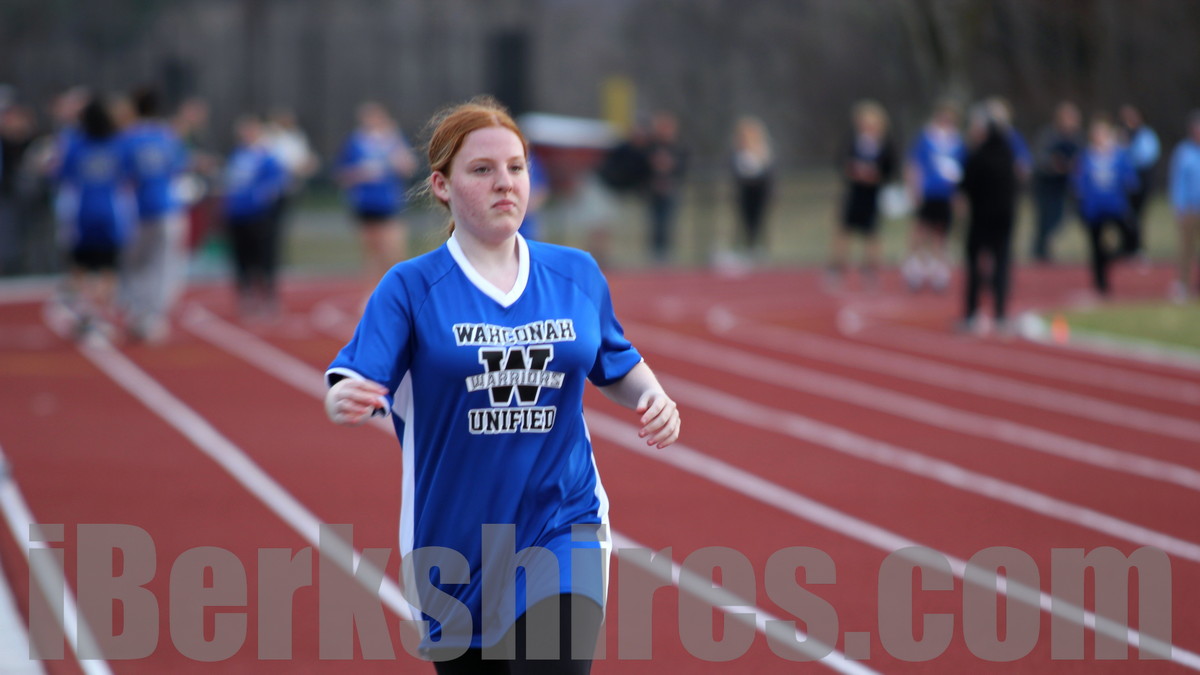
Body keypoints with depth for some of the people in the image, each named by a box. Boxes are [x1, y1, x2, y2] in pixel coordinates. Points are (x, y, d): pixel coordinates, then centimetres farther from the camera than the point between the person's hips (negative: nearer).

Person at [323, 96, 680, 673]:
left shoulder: (578, 275, 4)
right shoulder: (409, 288, -6)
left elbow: (617, 365, 18)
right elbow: (358, 382, -17)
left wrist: (651, 396, -4)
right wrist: (345, 400, -40)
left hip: (562, 526, 1)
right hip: (454, 536, 0)